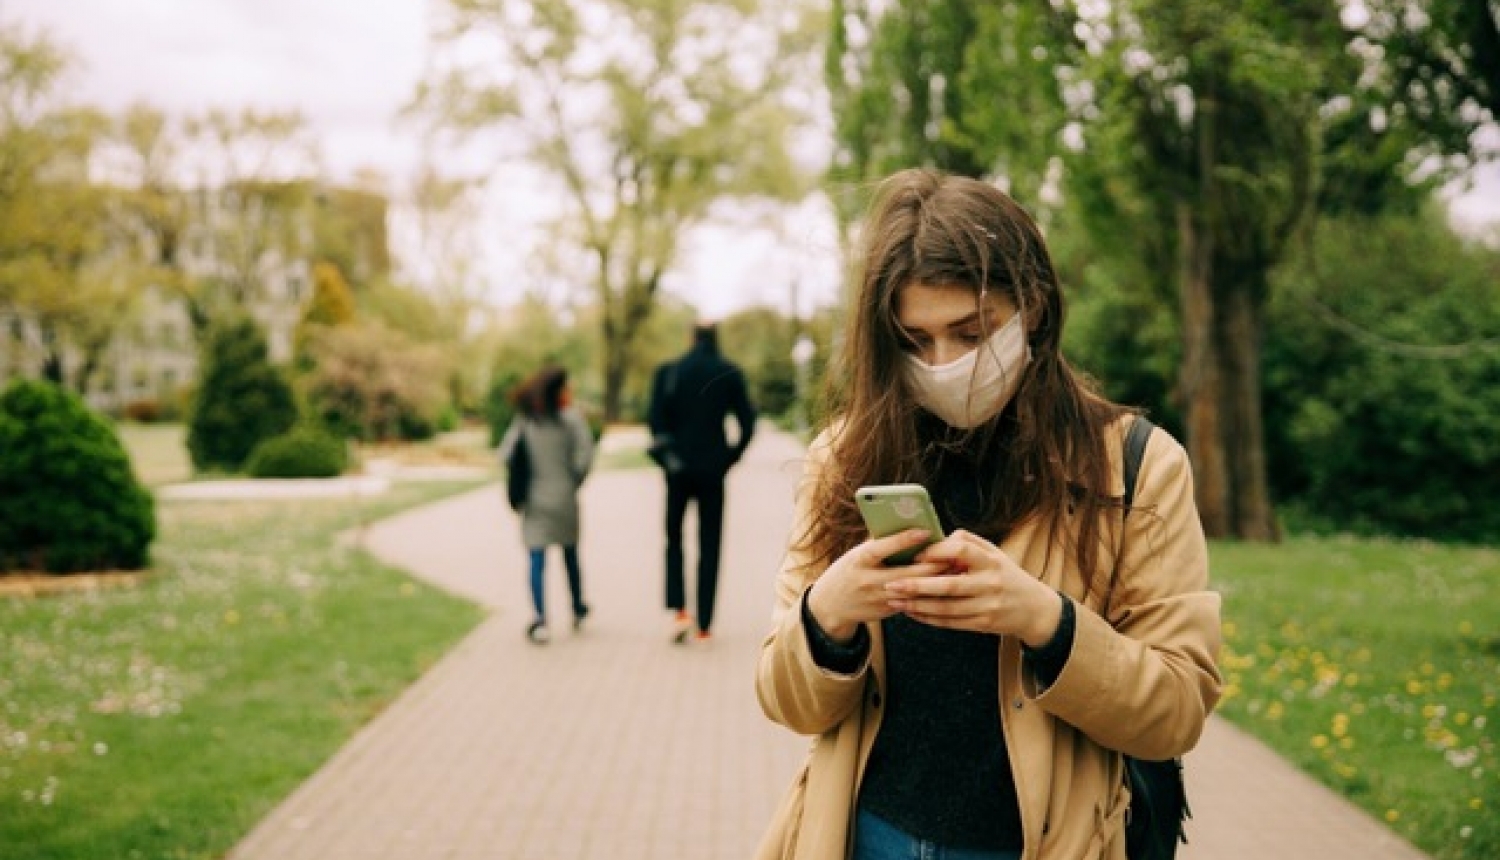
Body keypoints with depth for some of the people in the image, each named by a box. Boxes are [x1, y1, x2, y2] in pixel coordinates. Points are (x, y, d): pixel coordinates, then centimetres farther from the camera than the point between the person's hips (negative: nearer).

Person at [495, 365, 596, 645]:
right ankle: (578, 610, 33)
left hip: (534, 499, 1)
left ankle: (540, 620, -14)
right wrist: (575, 481, 1)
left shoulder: (524, 419, 1)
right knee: (570, 554, 19)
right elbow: (585, 456, -15)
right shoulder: (572, 417, -7)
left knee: (537, 560, -1)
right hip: (564, 497, -1)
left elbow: (505, 454, -3)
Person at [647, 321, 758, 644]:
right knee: (709, 545, 6)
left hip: (679, 468, 0)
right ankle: (704, 625, 4)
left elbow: (655, 418, -8)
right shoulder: (730, 374, -1)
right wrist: (730, 457, 5)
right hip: (713, 471, 0)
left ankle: (678, 610, -2)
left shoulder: (668, 372, -2)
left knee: (674, 538, 15)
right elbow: (747, 423, -5)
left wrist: (666, 457, 3)